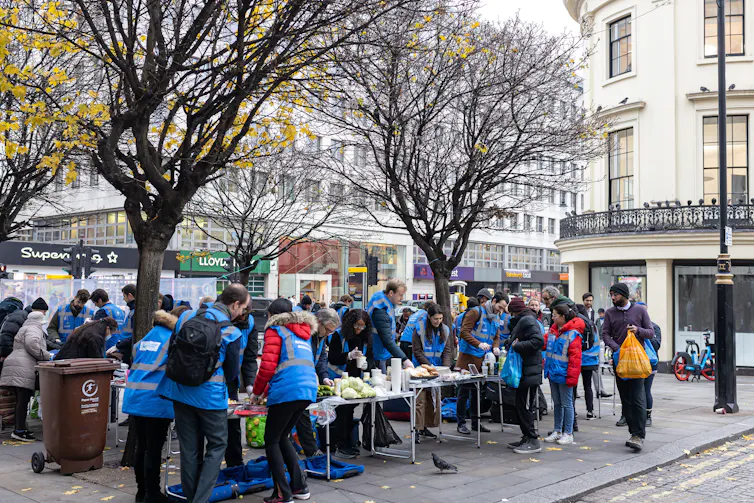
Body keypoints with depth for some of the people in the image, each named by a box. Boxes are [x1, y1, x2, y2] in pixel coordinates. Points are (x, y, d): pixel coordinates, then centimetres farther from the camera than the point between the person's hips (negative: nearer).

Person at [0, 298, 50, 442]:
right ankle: (19, 430, -11)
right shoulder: (33, 329, -5)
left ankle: (20, 428, 17)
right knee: (23, 399, -10)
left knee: (21, 400, 13)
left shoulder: (26, 328, 27)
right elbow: (32, 344, -23)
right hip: (23, 369, -10)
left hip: (16, 367, 10)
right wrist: (46, 356, -13)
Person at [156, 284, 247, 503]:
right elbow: (232, 373, 0)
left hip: (180, 391, 5)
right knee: (217, 445, 9)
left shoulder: (186, 316, 2)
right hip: (209, 395, -5)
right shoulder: (231, 333, -12)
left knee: (189, 448, 12)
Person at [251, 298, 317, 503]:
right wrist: (267, 391, 33)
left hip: (287, 392, -7)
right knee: (282, 438, 21)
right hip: (308, 391, 7)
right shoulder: (302, 333, 26)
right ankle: (299, 486, 19)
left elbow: (268, 366, -6)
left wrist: (257, 392, 8)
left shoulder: (275, 330, 3)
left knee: (271, 441, 4)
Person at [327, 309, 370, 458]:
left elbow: (364, 356, 19)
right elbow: (332, 358, -15)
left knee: (350, 409, 10)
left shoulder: (363, 338, 7)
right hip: (339, 379, -6)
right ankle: (340, 446, -5)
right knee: (342, 410, -9)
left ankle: (347, 442, 19)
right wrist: (349, 356, -28)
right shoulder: (339, 335, -11)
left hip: (354, 379, 6)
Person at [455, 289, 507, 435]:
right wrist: (479, 344, -28)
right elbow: (464, 332, -17)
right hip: (468, 358, -7)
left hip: (482, 360, 8)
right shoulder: (475, 312, -11)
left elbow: (496, 337, 21)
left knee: (477, 391, 14)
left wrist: (495, 347, -1)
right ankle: (461, 423, 6)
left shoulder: (496, 318, 13)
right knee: (464, 391, -1)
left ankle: (475, 422, 23)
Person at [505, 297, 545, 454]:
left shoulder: (527, 320, -12)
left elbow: (538, 341, -25)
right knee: (521, 405, 13)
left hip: (529, 371, -10)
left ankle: (533, 441, -2)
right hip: (523, 370, 10)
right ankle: (527, 437, 21)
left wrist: (517, 346, -19)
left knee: (524, 406, -7)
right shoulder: (522, 320, 20)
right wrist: (512, 344, 10)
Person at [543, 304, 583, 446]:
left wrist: (572, 376, -19)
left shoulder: (573, 333, -16)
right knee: (557, 403, 16)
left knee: (566, 404, 2)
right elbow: (544, 341, 18)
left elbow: (575, 357, -18)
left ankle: (568, 433, 11)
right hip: (553, 373, 8)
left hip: (563, 375, -8)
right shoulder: (553, 330, 7)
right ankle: (557, 431, 26)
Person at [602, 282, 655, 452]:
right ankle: (633, 432, 14)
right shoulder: (610, 313, 8)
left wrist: (638, 330, -16)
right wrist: (616, 349, -14)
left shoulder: (640, 310, 3)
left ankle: (639, 436, -12)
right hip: (619, 359, 3)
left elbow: (651, 333, 5)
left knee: (638, 398, -11)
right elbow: (605, 334, 3)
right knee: (625, 398, 6)